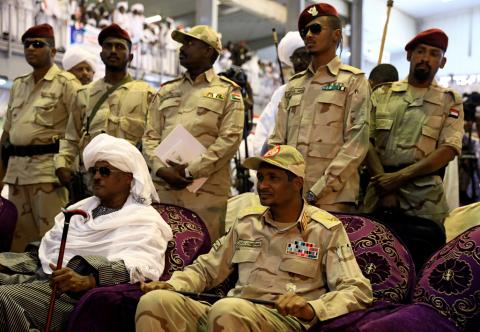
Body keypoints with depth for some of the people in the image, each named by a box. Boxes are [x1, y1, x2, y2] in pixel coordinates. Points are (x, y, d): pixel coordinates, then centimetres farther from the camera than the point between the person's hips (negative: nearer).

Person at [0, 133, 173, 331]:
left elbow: (143, 265, -18)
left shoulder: (144, 220, 1)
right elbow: (47, 244, 20)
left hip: (71, 290, -7)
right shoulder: (83, 206, 25)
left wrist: (86, 281, -32)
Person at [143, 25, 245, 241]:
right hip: (162, 188, 4)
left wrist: (190, 171, -11)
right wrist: (161, 169, -6)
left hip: (206, 190, -4)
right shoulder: (166, 91, 20)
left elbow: (230, 139, -6)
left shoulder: (227, 91, 6)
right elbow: (150, 136, 13)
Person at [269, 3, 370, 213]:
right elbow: (277, 141, 14)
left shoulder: (353, 80, 2)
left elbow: (356, 143, -8)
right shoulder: (294, 85, 17)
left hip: (332, 199, -4)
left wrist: (317, 192, -13)